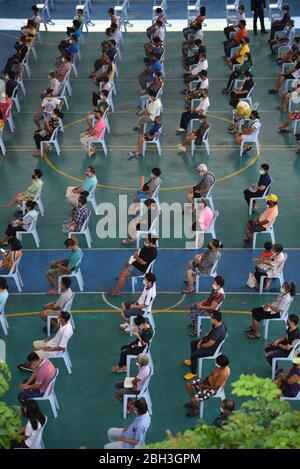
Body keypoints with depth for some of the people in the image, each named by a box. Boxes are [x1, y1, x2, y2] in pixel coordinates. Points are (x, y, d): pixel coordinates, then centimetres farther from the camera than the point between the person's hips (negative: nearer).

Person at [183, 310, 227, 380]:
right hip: (209, 341, 10)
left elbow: (209, 344, -30)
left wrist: (201, 345, -11)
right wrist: (201, 340, 2)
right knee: (193, 343, 23)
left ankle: (193, 373, 4)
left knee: (193, 355, -17)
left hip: (212, 349, -10)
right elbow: (209, 332, 8)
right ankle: (193, 361, 43)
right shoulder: (217, 324, -10)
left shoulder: (218, 331, -40)